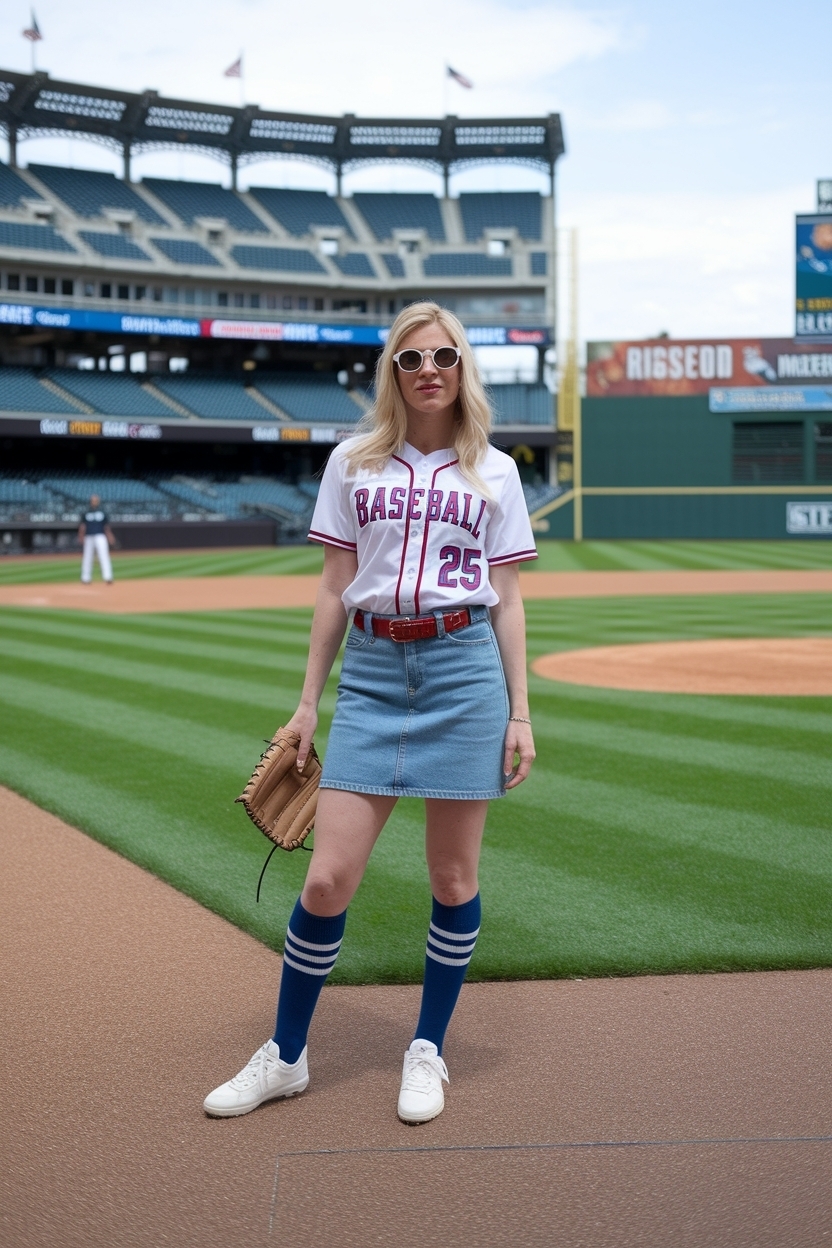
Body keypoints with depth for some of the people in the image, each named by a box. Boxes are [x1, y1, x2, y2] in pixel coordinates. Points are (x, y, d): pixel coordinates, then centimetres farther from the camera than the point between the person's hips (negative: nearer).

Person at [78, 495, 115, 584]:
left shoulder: (103, 513, 11)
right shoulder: (86, 514, 12)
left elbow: (107, 527, 12)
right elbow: (82, 527, 9)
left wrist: (110, 537, 3)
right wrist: (81, 537, -3)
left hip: (100, 537, -1)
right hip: (89, 538, 1)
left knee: (104, 556, -12)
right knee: (87, 558, 4)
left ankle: (108, 577, -17)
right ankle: (85, 578, 12)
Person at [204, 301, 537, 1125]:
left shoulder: (493, 472, 9)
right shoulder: (353, 463, 10)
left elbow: (506, 600, 8)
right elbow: (334, 588, 10)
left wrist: (520, 713, 2)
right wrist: (309, 701, 7)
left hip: (464, 668, 0)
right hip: (372, 671, 0)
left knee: (453, 878, 5)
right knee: (328, 877, -3)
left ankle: (428, 1051, 23)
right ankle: (285, 1056, 15)